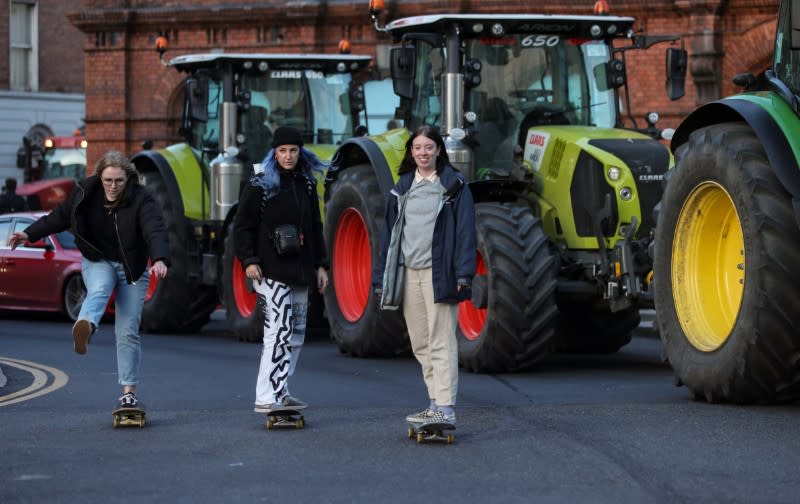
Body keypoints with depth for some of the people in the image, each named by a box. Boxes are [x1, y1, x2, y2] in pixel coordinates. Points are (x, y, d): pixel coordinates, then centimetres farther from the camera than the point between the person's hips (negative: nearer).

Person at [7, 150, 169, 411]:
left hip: (131, 268, -1)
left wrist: (160, 260, -52)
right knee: (98, 291, -35)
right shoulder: (85, 193, -9)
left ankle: (129, 393, 1)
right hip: (98, 262, 1)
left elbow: (156, 230, -34)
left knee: (128, 332, -4)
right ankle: (84, 329, -69)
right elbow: (59, 217, 6)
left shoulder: (141, 199, -19)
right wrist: (29, 234, 0)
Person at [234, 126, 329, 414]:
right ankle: (266, 398, -16)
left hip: (299, 271, 7)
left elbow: (315, 228, 21)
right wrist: (248, 260, -15)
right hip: (271, 270, -7)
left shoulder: (306, 185, 15)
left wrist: (320, 265, 16)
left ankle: (280, 392, 18)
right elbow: (243, 227, -4)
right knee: (279, 331, -15)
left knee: (296, 335, 9)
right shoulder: (259, 187, -3)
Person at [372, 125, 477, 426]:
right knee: (420, 345, 9)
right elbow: (390, 232, 16)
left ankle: (445, 409, -12)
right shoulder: (403, 187, 15)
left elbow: (465, 229, -6)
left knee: (440, 343, -10)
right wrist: (381, 277, 11)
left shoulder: (453, 185, 0)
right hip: (409, 272, 6)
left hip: (438, 272, -6)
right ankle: (436, 404, 16)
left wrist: (464, 272, -15)